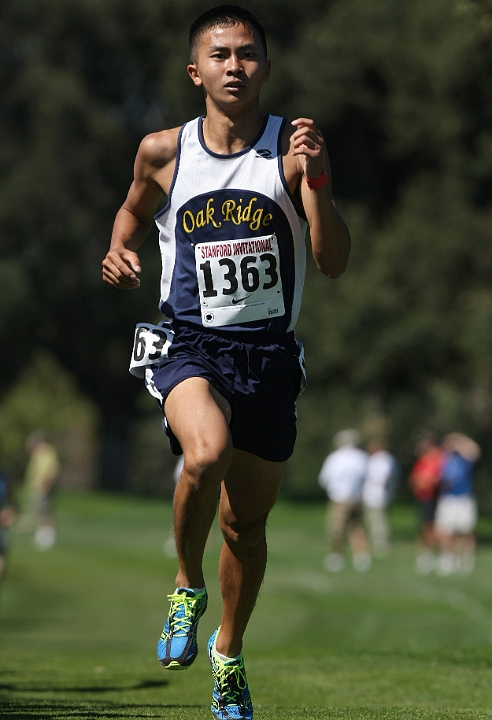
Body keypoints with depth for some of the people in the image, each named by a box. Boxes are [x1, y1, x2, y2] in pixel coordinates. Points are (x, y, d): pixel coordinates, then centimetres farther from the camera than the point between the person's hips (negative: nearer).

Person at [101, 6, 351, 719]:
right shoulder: (163, 151, 0)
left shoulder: (294, 148, -4)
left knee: (246, 522, 11)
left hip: (268, 351, 1)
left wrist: (314, 177, -22)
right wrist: (118, 253, 2)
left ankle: (229, 653, 37)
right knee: (207, 453, -33)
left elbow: (335, 262, -10)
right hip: (187, 341, -1)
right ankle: (188, 587, -5)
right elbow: (134, 210, 22)